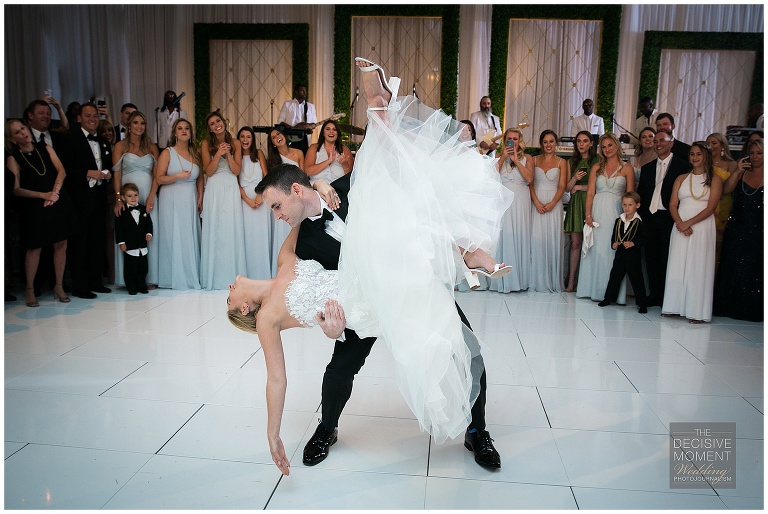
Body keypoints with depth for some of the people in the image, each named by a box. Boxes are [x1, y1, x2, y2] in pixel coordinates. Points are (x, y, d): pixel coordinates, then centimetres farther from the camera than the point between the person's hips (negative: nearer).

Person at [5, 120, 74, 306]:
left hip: (59, 203, 3)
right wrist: (43, 195, -16)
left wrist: (54, 192, -14)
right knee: (34, 247, 2)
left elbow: (61, 171, 0)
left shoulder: (45, 148, 7)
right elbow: (16, 189, -7)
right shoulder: (13, 158, -1)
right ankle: (30, 289, 15)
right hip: (34, 207, -3)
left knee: (61, 245, 5)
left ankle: (59, 286, 17)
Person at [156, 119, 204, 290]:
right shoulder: (167, 153, 0)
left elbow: (200, 178, 15)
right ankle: (176, 277, 4)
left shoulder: (195, 153, 11)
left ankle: (191, 276, 10)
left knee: (191, 238, 3)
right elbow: (159, 178, -5)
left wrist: (200, 198, 5)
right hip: (172, 201, -3)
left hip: (191, 201, 4)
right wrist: (178, 176, -18)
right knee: (174, 237, -3)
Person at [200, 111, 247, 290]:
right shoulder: (207, 144, 5)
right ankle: (214, 276, 7)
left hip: (231, 189, 0)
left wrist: (228, 154, -11)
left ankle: (232, 275, 6)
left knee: (232, 230, -2)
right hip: (214, 190, 0)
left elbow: (237, 170, 1)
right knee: (214, 230, 0)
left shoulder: (235, 143, 6)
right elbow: (209, 171, -2)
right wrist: (218, 154, -14)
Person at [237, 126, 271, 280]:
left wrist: (260, 195, -11)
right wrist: (248, 200, -10)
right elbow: (236, 181, 3)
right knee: (247, 234, -4)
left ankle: (263, 272, 5)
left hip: (261, 197, 0)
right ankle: (249, 272, 0)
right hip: (244, 198, 0)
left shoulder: (259, 153, 11)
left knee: (262, 233, -2)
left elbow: (266, 176, 4)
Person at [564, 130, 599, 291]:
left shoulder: (597, 161, 4)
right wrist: (574, 179, -7)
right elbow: (567, 188, 12)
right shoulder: (571, 162, 16)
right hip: (575, 204, 3)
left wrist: (578, 187, 1)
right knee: (575, 242, -1)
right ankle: (571, 281, -1)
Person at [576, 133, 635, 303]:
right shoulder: (597, 167, 10)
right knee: (595, 249, 4)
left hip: (616, 212, -2)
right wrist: (588, 215, -6)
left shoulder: (626, 168, 4)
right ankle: (594, 289, 13)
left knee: (613, 250, -3)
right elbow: (590, 192, 4)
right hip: (597, 211, 2)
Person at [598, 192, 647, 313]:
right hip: (620, 253, 5)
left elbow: (644, 239, -9)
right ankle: (608, 298, 24)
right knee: (614, 275, 12)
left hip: (633, 254, -5)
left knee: (636, 279, 0)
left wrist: (633, 243, -22)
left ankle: (642, 303, 8)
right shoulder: (619, 220, 8)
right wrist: (613, 244, -3)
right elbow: (614, 235, 15)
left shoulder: (639, 222, -8)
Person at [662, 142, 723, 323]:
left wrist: (689, 223, -16)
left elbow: (710, 207, -6)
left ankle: (696, 311, 1)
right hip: (680, 226, 3)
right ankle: (675, 306, 9)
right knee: (677, 265, 3)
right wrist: (680, 223, -12)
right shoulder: (681, 179, 13)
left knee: (698, 266, -3)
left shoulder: (714, 179, 3)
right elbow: (673, 205, 5)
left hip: (702, 227, -3)